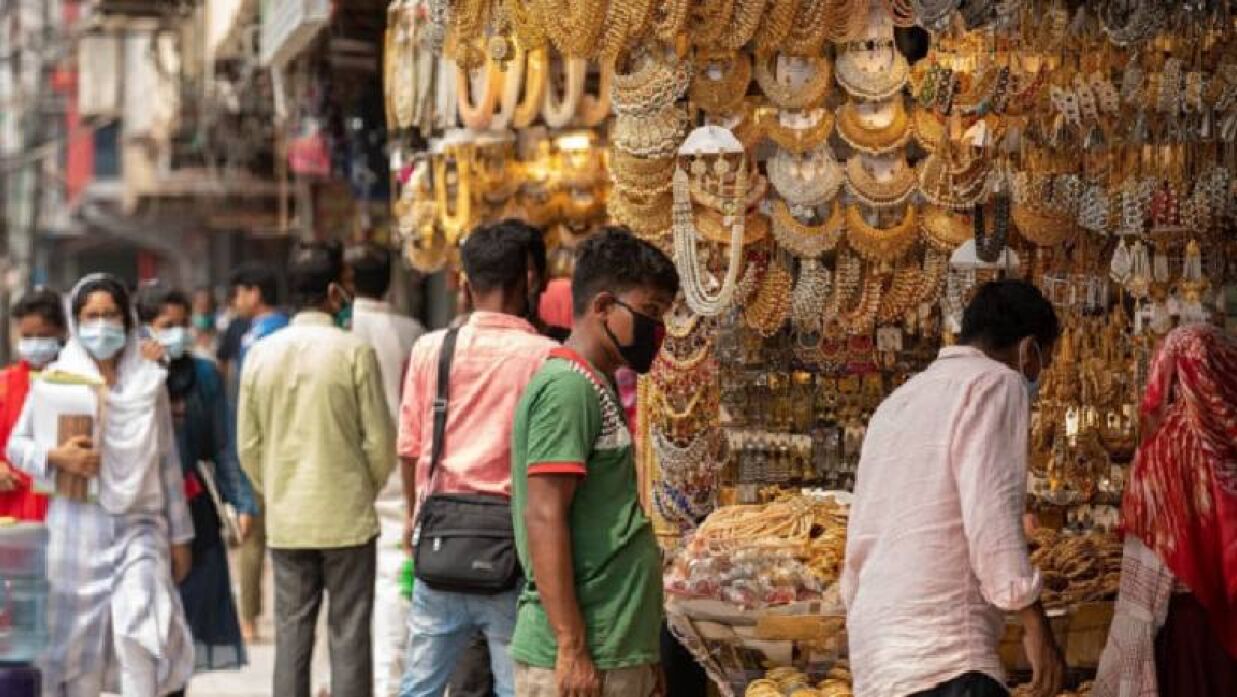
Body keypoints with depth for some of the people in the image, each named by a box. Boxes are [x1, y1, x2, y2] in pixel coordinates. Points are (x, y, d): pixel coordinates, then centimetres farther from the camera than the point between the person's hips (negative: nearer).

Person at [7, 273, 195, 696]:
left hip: (139, 524, 0)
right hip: (77, 526, 0)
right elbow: (16, 445, 9)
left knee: (140, 633, -15)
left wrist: (179, 534, 11)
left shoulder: (149, 381, 7)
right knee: (78, 641, 4)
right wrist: (55, 456, -12)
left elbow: (167, 461, 10)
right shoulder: (53, 381, 3)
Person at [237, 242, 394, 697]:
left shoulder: (261, 354, 1)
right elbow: (380, 441, -8)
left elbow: (248, 445, 5)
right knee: (349, 634, 3)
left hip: (286, 521, 4)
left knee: (291, 632, 9)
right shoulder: (355, 352, -11)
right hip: (347, 518, -4)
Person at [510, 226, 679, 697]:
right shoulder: (566, 388, -13)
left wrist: (643, 656, 21)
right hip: (578, 658, -9)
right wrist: (572, 649, -21)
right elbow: (544, 520, -19)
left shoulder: (596, 388, 16)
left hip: (617, 655, 9)